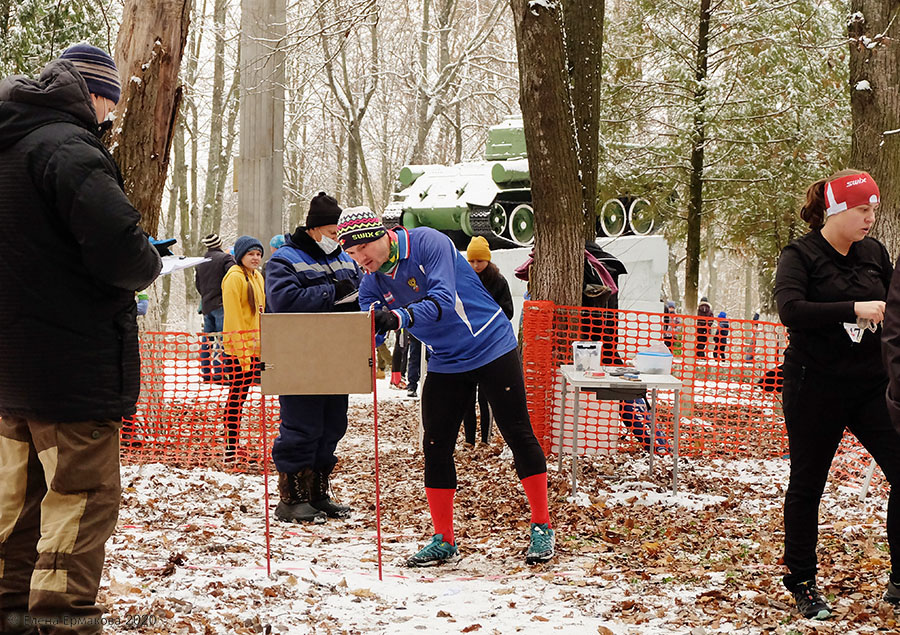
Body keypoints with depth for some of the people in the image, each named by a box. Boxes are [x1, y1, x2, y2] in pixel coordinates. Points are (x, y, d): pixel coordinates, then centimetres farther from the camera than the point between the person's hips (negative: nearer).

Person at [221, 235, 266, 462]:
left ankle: (234, 446, 19)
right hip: (237, 348, -8)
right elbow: (233, 316, -16)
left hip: (253, 347, 8)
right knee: (236, 396, -5)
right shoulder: (234, 277, -11)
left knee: (241, 395, 12)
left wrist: (262, 347, 16)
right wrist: (242, 351, -19)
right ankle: (230, 449, -1)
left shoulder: (256, 277, 15)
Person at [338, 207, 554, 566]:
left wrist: (399, 316, -48)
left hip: (491, 348, -6)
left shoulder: (427, 243, -21)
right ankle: (444, 542, 10)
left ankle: (542, 529, 10)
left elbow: (442, 300, -33)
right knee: (435, 447, 1)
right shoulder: (372, 281, -2)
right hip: (445, 364, 6)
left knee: (518, 435, -1)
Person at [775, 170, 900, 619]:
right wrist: (854, 308, -29)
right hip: (815, 388, -4)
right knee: (806, 484, 6)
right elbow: (791, 309, -24)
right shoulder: (800, 256, -7)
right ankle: (801, 583, 20)